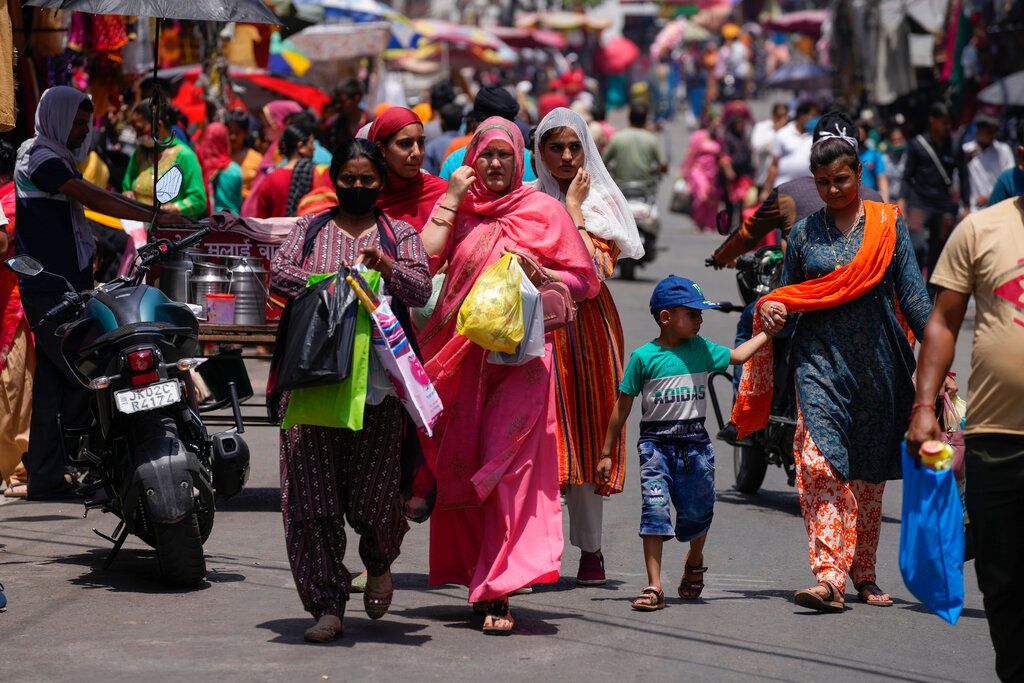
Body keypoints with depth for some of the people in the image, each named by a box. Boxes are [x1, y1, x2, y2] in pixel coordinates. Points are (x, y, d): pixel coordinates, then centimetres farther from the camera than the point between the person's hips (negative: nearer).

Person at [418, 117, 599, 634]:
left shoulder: (543, 211, 5)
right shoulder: (457, 210, 11)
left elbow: (585, 280, 6)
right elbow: (424, 260, -6)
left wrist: (536, 272, -10)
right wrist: (451, 200, -4)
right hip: (459, 355, 3)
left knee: (509, 468, -11)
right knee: (460, 468, 3)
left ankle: (498, 591, -14)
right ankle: (479, 575, 17)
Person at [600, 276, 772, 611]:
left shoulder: (702, 349, 6)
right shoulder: (644, 357, -5)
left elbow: (737, 356, 27)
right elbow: (623, 406, 1)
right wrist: (607, 452, 3)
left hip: (695, 443, 3)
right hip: (656, 442, -3)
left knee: (697, 511, 8)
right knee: (655, 509, -13)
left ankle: (694, 561, 40)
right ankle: (654, 586, -10)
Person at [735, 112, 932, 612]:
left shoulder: (888, 224, 4)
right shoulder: (804, 233, 8)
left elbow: (912, 295, 3)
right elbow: (788, 295, 16)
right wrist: (770, 310, -7)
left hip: (878, 363, 0)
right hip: (820, 360, 0)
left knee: (869, 472, 8)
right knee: (820, 463, -16)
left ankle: (864, 575, 22)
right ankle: (829, 576, -22)